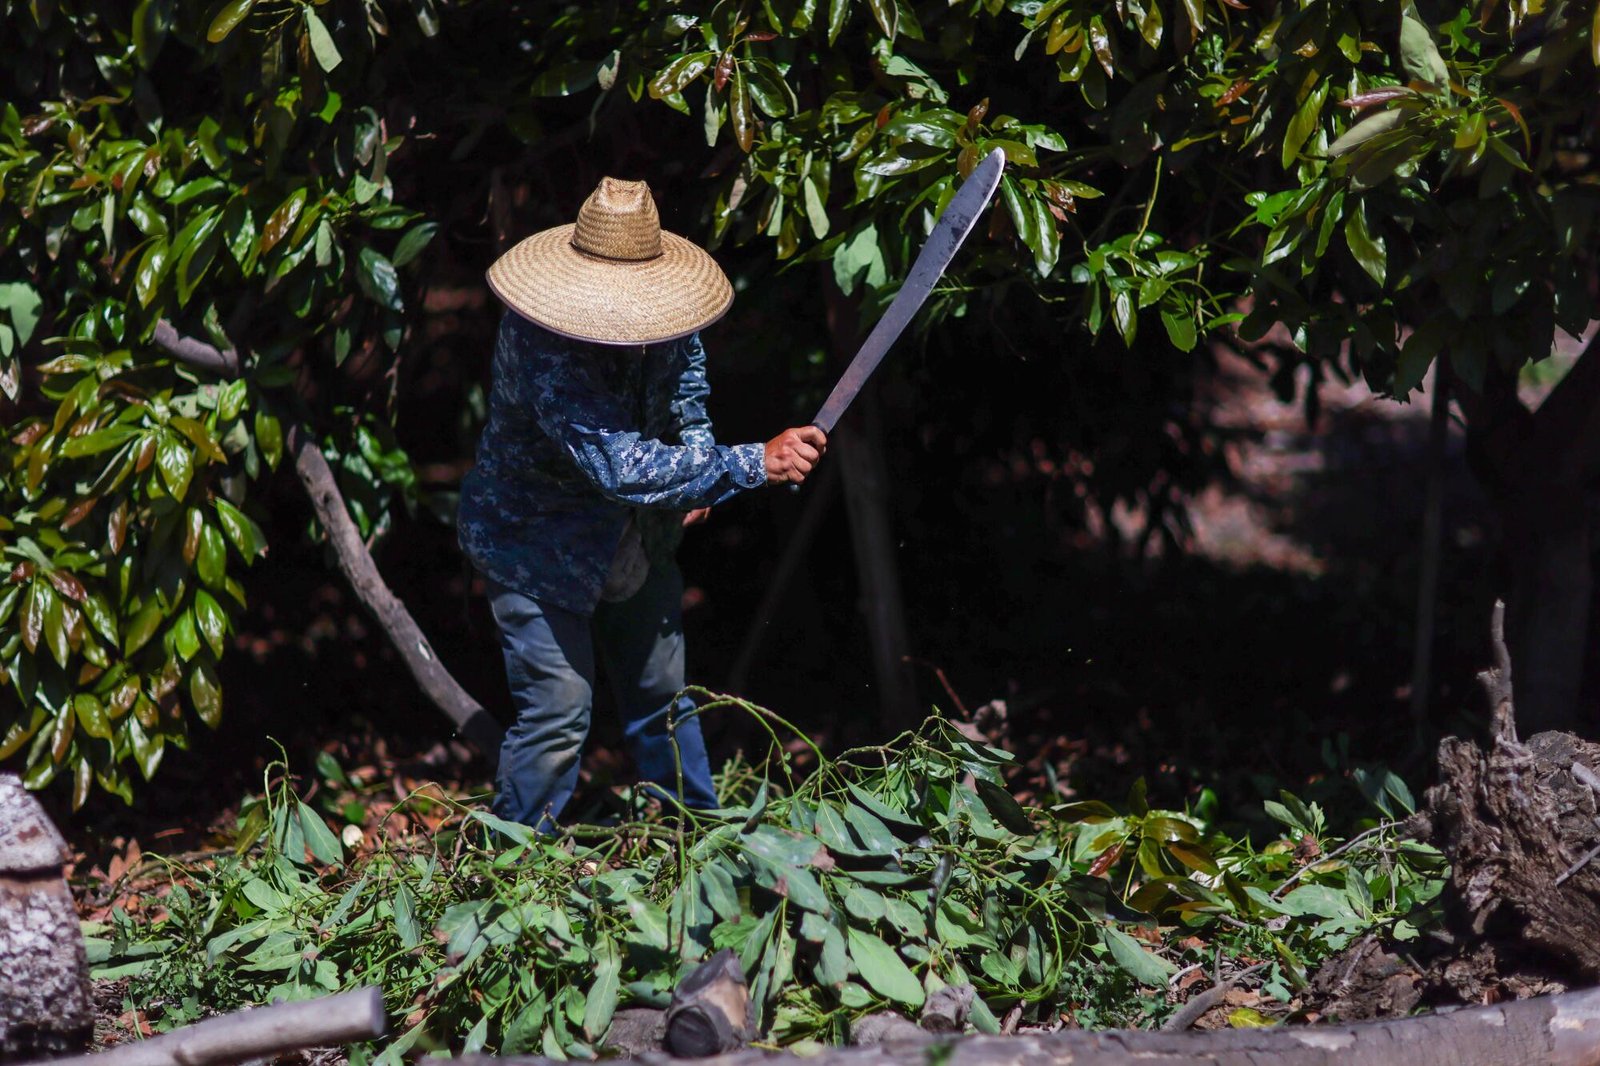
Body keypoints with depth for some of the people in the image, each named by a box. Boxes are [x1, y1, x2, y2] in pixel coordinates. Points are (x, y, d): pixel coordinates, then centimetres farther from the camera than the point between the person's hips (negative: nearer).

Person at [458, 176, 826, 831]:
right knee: (557, 712, -8)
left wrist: (697, 472, 1)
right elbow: (624, 468, -44)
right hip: (536, 548, -7)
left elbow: (685, 374, 14)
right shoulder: (541, 345, -37)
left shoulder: (659, 315, -13)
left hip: (634, 542, 7)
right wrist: (755, 464, -44)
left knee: (663, 699, 16)